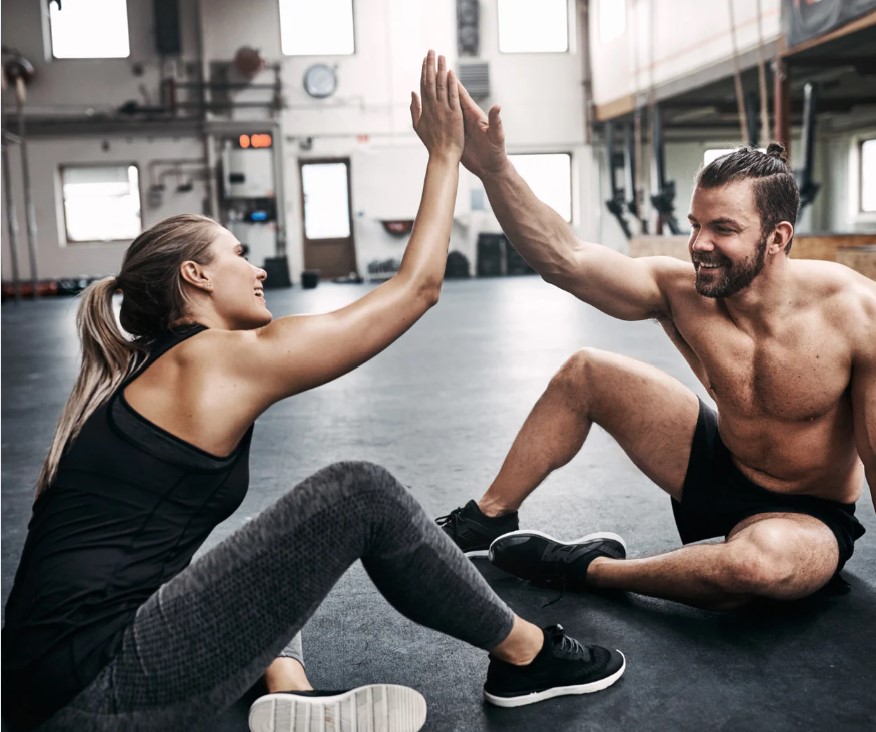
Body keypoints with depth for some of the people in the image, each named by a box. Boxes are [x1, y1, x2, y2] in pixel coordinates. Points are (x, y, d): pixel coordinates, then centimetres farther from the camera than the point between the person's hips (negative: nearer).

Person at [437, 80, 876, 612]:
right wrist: (494, 169, -39)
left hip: (809, 517, -4)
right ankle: (489, 519, 13)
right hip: (719, 471, 4)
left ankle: (585, 568, -14)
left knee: (758, 560, -41)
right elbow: (564, 257, -27)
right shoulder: (681, 289, -17)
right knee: (585, 373, -3)